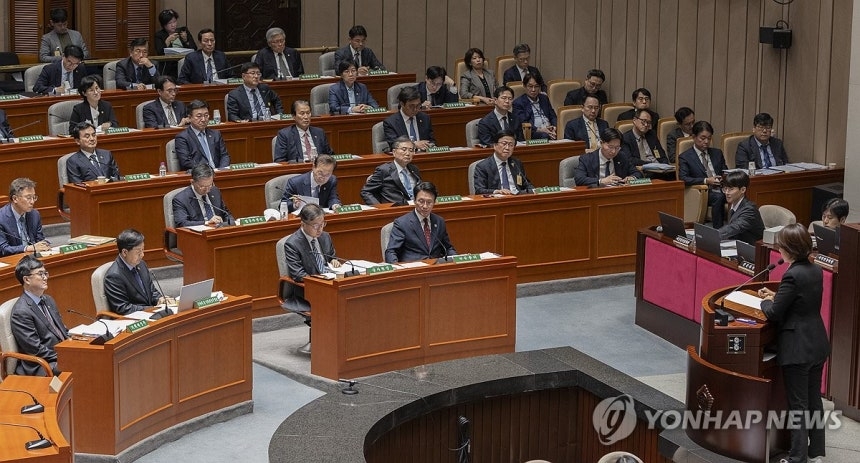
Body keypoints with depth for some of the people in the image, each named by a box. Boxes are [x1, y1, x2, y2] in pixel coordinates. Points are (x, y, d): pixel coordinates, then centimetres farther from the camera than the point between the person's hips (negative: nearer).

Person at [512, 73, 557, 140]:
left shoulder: (544, 98, 25)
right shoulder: (518, 102, 6)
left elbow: (553, 117, 23)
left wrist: (554, 128, -1)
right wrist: (539, 130, -19)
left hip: (549, 131, 5)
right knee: (545, 135, -39)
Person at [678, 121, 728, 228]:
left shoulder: (717, 153, 24)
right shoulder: (685, 157, 6)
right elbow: (683, 179, -7)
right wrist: (705, 181, -18)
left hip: (721, 191, 4)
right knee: (718, 197, -37)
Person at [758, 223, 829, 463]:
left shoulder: (793, 276, -21)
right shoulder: (816, 271, 4)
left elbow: (774, 314, -17)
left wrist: (766, 302, 3)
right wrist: (776, 297, 14)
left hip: (797, 349, -8)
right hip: (817, 344, 8)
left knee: (798, 404, 0)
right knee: (814, 400, 16)